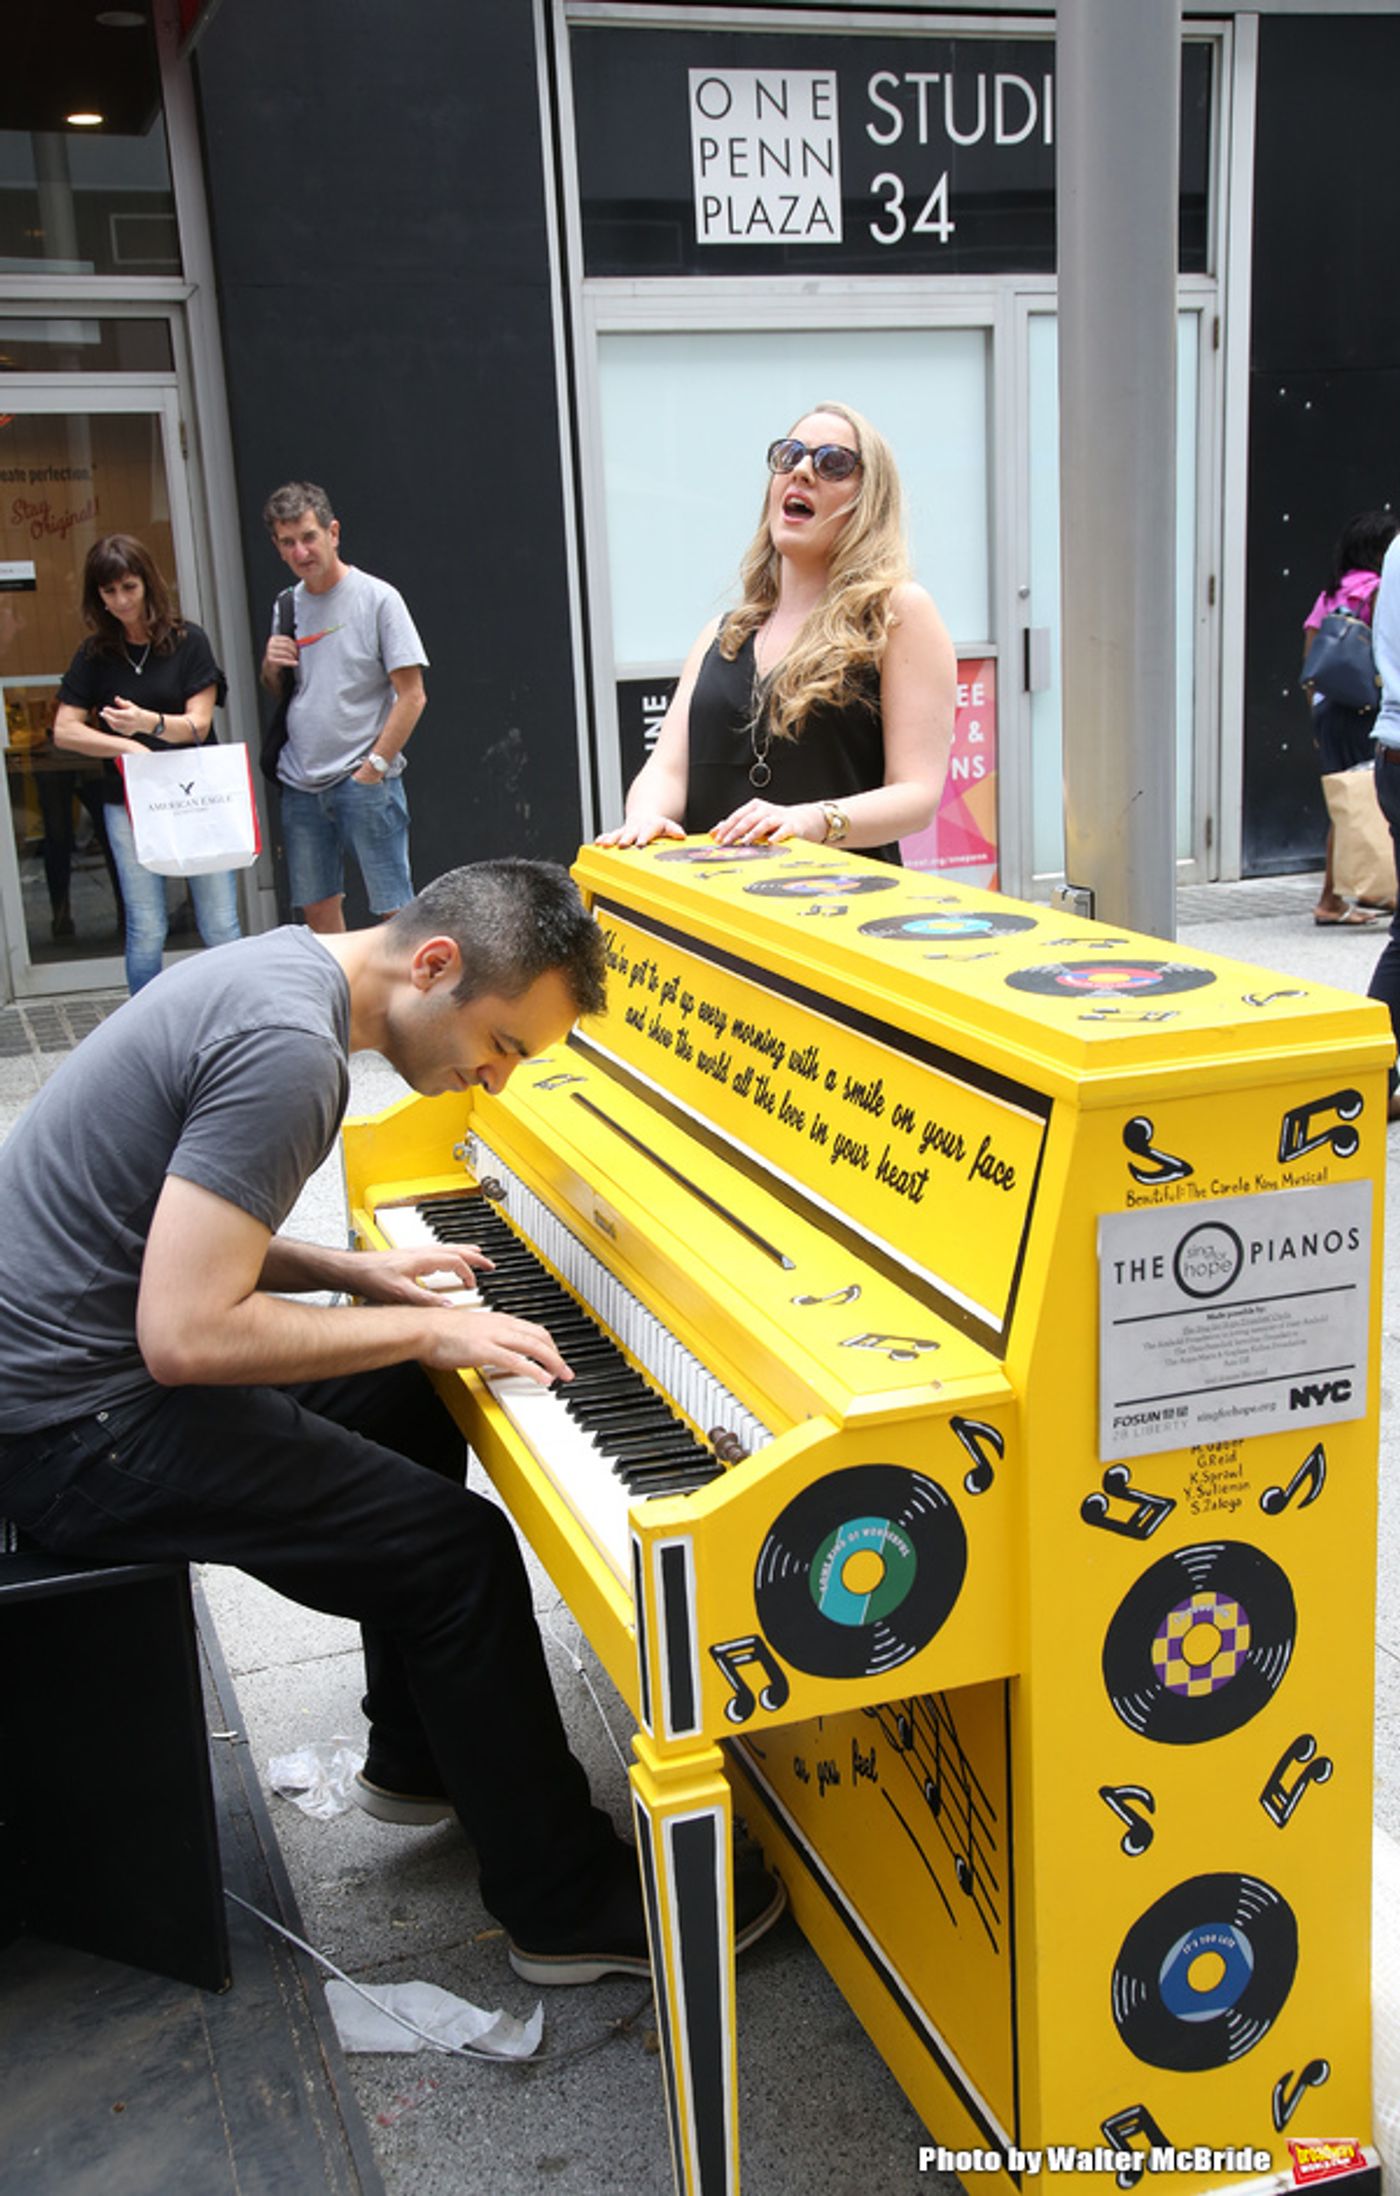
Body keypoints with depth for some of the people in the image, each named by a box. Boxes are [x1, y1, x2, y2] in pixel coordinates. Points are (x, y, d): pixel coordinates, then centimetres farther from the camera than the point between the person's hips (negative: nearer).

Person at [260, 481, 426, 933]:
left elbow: (412, 695, -9)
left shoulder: (377, 598, -6)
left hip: (365, 784, -6)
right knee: (316, 905, 11)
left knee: (394, 908, -5)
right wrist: (271, 666, 0)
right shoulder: (287, 605, 12)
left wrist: (374, 766, -14)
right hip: (299, 785, 6)